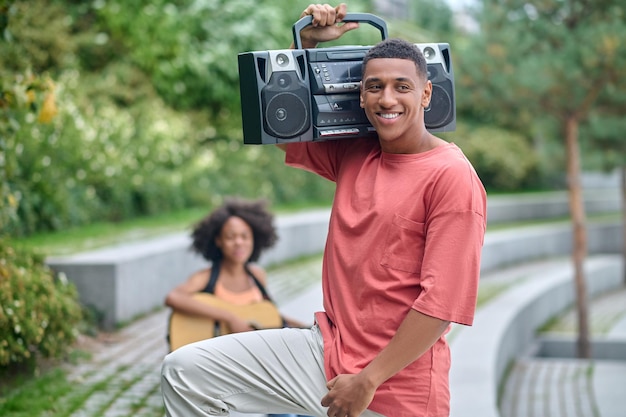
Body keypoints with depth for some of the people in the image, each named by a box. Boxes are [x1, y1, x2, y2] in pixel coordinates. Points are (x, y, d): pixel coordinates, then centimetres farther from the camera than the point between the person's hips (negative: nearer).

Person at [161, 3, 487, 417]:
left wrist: (367, 382, -16)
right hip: (328, 348, 6)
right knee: (185, 371, -1)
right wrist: (307, 43, 6)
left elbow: (443, 299, -18)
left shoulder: (452, 176, -14)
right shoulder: (353, 154, 6)